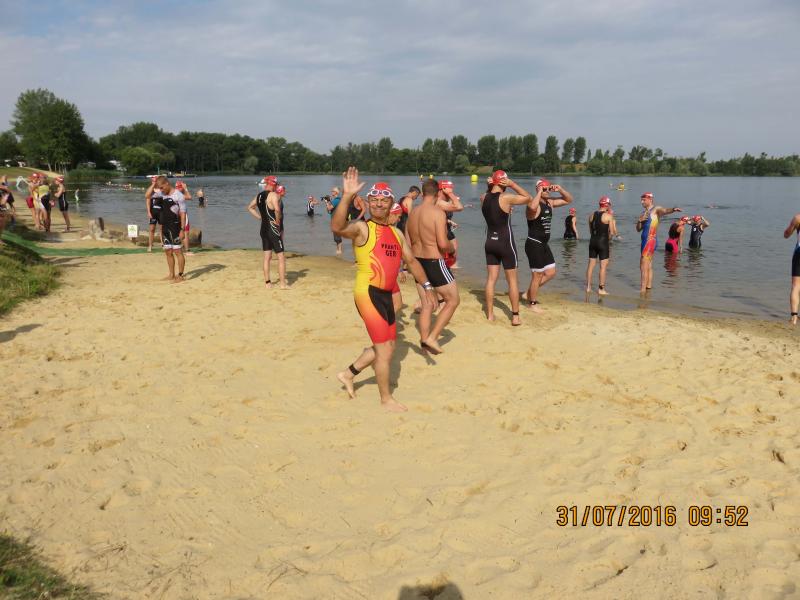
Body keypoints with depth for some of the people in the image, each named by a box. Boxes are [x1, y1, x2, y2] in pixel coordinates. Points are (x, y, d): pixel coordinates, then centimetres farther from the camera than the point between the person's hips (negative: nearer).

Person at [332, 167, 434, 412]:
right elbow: (337, 227, -30)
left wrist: (425, 285, 13)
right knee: (384, 350, -3)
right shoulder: (361, 228, -9)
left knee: (387, 346, 19)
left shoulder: (396, 233, 15)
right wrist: (347, 196, -41)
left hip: (386, 295, 8)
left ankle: (349, 373, 37)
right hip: (368, 293, -8)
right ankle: (386, 399, 15)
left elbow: (411, 260, 22)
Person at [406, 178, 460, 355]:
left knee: (427, 304, 19)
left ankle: (424, 340, 23)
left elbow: (408, 242, 10)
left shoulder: (413, 213, 4)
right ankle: (432, 337, 1)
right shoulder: (438, 212, -17)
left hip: (417, 261, 7)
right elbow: (443, 244, -23)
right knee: (453, 300, 8)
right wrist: (452, 248, -1)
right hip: (434, 263, -7)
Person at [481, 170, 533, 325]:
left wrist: (489, 186, 9)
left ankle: (490, 314, 14)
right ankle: (515, 316, 7)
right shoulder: (506, 198, -17)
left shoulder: (484, 198, 0)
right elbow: (529, 197, -6)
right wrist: (512, 184, -7)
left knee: (491, 278, 10)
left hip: (490, 243, 5)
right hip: (505, 243, -5)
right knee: (512, 280, 5)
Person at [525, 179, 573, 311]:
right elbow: (532, 207, -45)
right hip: (533, 244, -9)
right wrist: (539, 192, -30)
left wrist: (560, 189, -2)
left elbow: (569, 200, 17)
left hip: (544, 244, 9)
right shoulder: (535, 205, -18)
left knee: (551, 273, 12)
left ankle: (531, 291, 30)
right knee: (538, 275, 1)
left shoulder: (550, 202, 8)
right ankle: (532, 303, 17)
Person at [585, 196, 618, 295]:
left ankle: (588, 286, 15)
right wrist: (613, 222, 9)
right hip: (603, 242, -6)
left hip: (593, 241, 6)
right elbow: (612, 233, -9)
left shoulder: (592, 215, 7)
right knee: (603, 266, 0)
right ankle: (601, 288, 1)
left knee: (591, 264, 11)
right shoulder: (608, 216, -10)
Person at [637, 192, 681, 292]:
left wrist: (673, 209, -51)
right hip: (645, 241, 9)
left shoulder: (656, 210, -7)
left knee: (644, 265, -9)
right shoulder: (644, 213, 16)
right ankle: (649, 287, 21)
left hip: (651, 241, -9)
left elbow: (665, 211, -30)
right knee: (648, 266, 14)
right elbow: (638, 229, 13)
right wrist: (639, 221, -7)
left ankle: (643, 289, -8)